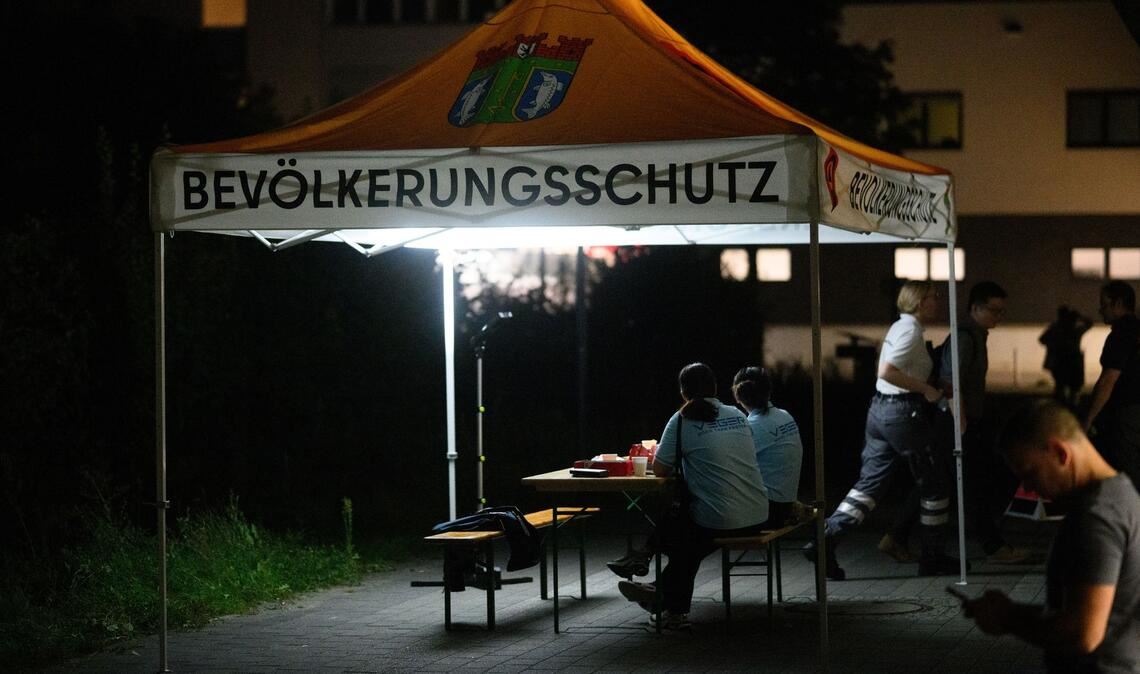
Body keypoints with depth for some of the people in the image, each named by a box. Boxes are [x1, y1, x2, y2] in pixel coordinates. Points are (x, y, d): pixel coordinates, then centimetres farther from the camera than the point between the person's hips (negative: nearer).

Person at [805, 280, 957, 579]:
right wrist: (925, 389, -19)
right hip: (903, 412, -9)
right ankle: (932, 559, 13)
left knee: (869, 483, 6)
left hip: (880, 409, 9)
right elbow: (887, 371, -24)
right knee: (932, 484, 6)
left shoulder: (899, 328, 16)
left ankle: (825, 539, -6)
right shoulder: (911, 331, -13)